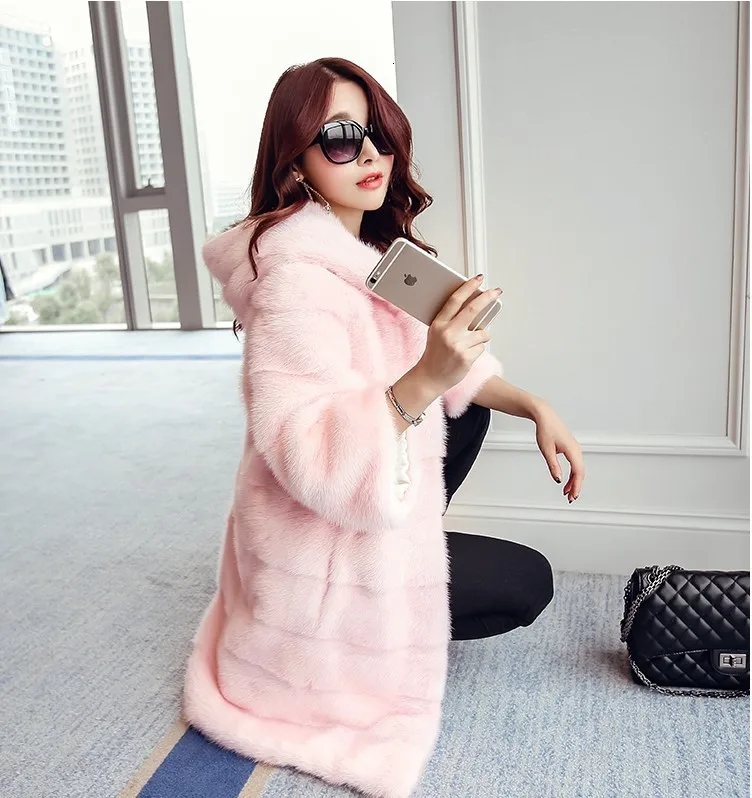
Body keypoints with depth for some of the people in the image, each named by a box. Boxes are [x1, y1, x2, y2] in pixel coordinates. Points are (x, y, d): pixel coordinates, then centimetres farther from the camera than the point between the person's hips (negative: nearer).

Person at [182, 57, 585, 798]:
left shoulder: (374, 250, 2)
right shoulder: (296, 278, -28)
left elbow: (452, 368, 7)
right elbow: (313, 465, -35)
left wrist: (536, 406, -6)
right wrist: (423, 381, -45)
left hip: (369, 511, 8)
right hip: (323, 559, -8)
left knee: (470, 406, 15)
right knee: (528, 582, 3)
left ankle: (410, 546, 15)